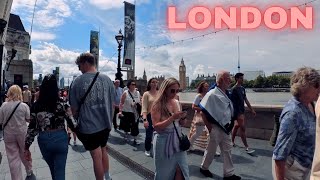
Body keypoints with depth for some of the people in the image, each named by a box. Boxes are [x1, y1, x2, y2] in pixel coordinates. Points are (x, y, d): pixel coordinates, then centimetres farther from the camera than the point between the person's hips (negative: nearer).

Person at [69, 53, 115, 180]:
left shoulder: (78, 81, -11)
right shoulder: (107, 79, -2)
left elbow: (74, 108, -5)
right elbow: (112, 103, 3)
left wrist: (77, 122, 14)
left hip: (88, 126, -4)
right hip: (105, 124, 4)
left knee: (97, 156, 10)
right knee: (103, 150, 24)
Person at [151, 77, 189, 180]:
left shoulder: (177, 102, 3)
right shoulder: (158, 104, -14)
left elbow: (181, 123, 12)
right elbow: (156, 126, -19)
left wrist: (183, 117, -10)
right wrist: (172, 118, -26)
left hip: (177, 139, 5)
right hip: (164, 141, -5)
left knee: (181, 171, 10)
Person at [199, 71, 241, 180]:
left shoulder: (226, 94, 4)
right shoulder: (212, 94, -21)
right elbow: (203, 112, -20)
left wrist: (230, 123, 10)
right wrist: (209, 127, -17)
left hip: (225, 128, 7)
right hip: (215, 128, -7)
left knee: (227, 150, 14)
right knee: (211, 150, 11)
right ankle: (204, 167, 35)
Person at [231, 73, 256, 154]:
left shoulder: (242, 88, 12)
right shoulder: (234, 89, -14)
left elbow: (246, 100, 16)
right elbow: (231, 102, -17)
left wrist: (251, 109, 15)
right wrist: (236, 113, -20)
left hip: (242, 111, 8)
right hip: (237, 112, -8)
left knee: (236, 126, 17)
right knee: (243, 128, -6)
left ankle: (232, 142, 31)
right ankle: (247, 148, 1)